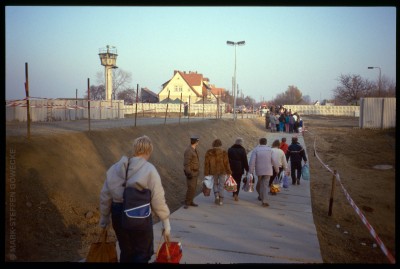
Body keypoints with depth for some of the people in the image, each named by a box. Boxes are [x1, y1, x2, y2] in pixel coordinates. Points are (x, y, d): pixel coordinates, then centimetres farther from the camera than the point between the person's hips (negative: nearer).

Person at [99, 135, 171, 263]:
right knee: (143, 253, 14)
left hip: (118, 214, 5)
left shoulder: (115, 167, 4)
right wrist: (166, 221, -2)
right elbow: (158, 199, -13)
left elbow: (105, 196, 9)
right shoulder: (149, 169, -12)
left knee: (126, 252, 23)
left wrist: (104, 217, 21)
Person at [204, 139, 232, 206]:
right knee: (221, 185, 9)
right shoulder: (223, 152, -9)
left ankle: (216, 195, 2)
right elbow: (226, 163, -9)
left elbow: (206, 163, -4)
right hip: (222, 171, -1)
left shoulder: (209, 152, -4)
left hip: (213, 171, 1)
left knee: (215, 184, 21)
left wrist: (206, 173, 1)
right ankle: (221, 200, 9)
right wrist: (228, 172, 0)